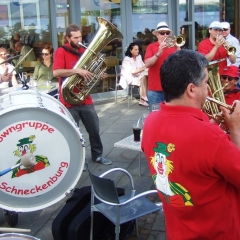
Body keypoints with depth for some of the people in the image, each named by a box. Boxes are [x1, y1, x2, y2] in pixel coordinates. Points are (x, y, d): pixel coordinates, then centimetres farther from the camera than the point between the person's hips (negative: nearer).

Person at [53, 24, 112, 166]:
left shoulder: (84, 51, 12)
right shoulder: (61, 52, -8)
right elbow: (56, 72, -23)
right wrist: (77, 70, -28)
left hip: (85, 99, 6)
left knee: (95, 129, 12)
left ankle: (98, 155, 27)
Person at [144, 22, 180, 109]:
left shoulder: (173, 45, 8)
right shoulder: (151, 47, 4)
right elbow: (147, 64, -8)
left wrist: (177, 48, -18)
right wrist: (158, 53, -20)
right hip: (155, 89, -1)